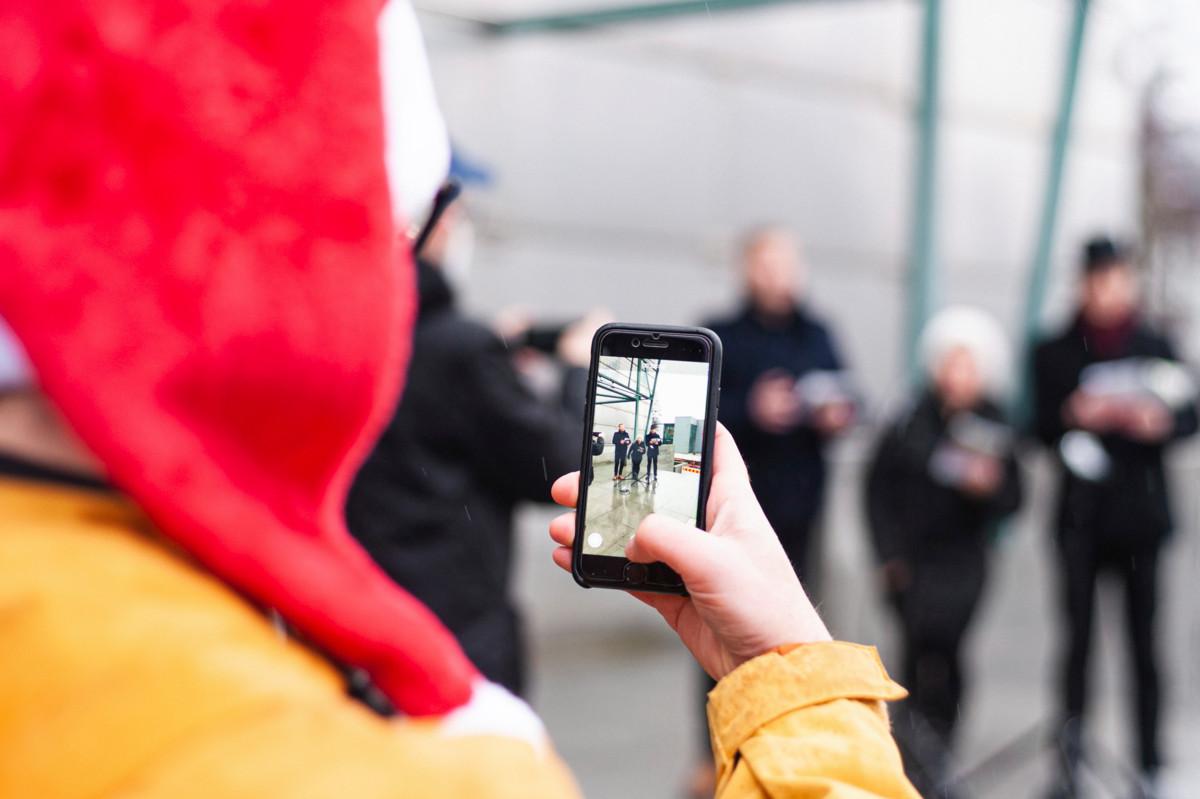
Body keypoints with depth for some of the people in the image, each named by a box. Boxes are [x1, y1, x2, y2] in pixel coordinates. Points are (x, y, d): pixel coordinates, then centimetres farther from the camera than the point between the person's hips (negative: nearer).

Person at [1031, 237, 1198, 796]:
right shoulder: (1055, 353, 6)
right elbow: (1041, 426, 3)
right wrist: (1075, 415, -16)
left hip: (1142, 512, 0)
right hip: (1081, 513, 0)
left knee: (1143, 638, -1)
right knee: (1078, 635, 0)